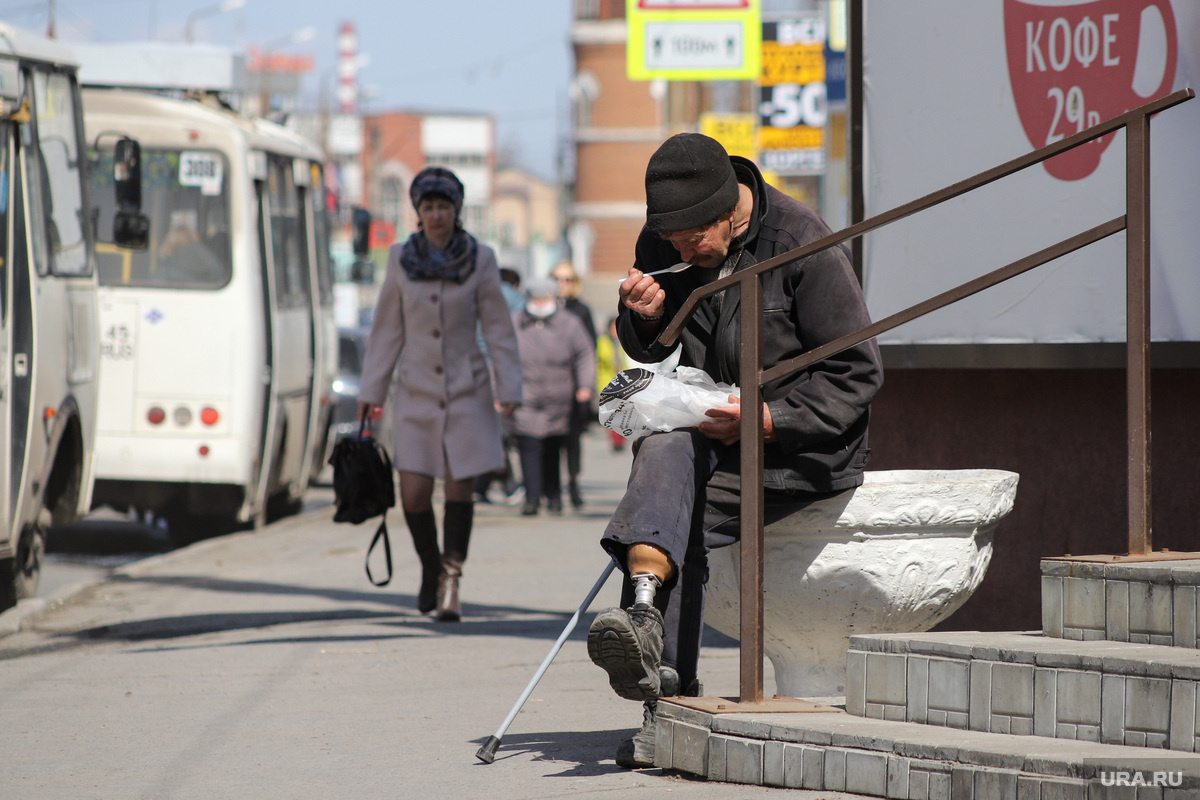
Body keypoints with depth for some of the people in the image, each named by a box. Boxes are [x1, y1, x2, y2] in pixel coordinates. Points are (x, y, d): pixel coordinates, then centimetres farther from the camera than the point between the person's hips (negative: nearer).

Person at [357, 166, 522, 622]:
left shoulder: (479, 261, -3)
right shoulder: (401, 260, 0)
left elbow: (498, 329, -1)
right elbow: (387, 331, 6)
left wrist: (509, 388, -8)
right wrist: (371, 390, 5)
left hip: (467, 392, -1)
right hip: (417, 392, 1)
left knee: (459, 487, -4)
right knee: (414, 494, -5)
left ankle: (451, 583, 8)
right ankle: (430, 568, 21)